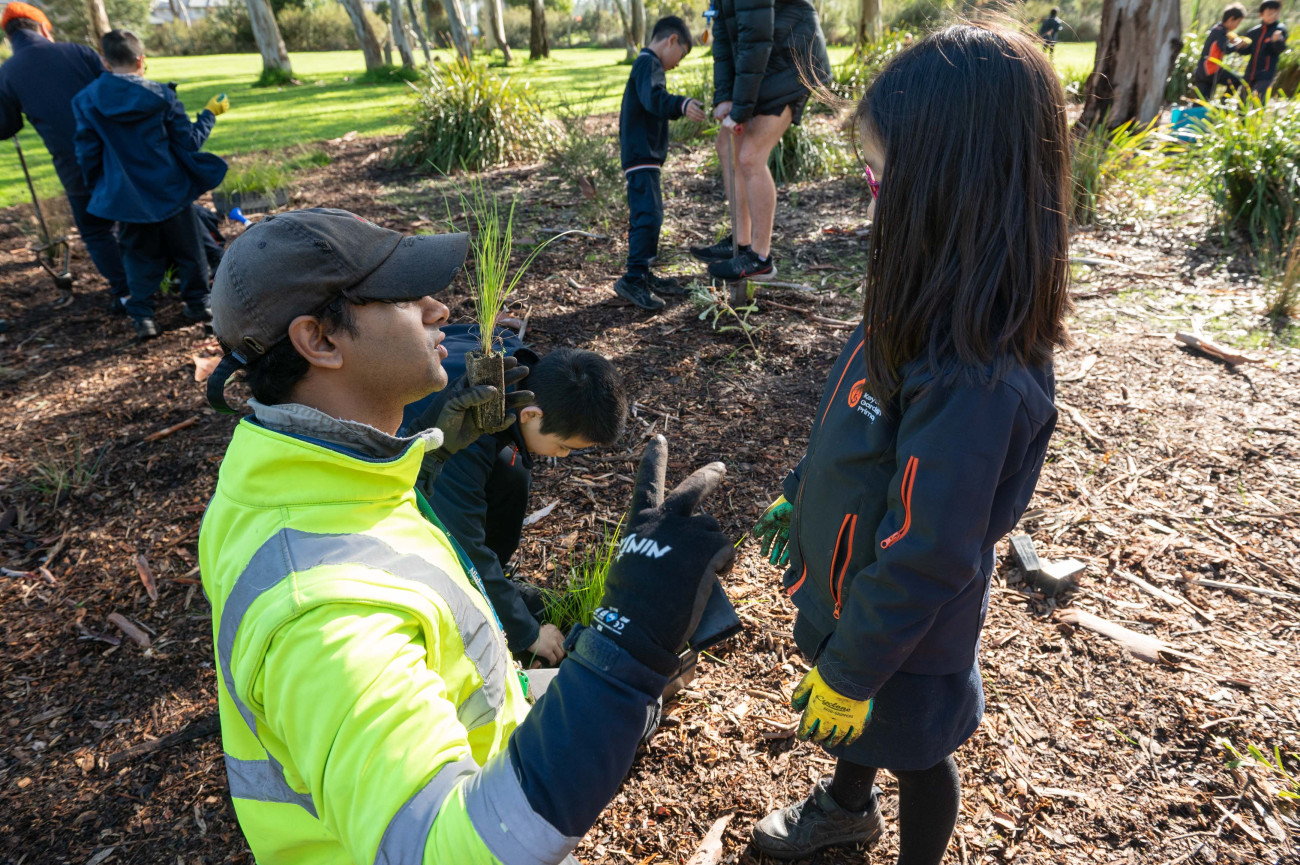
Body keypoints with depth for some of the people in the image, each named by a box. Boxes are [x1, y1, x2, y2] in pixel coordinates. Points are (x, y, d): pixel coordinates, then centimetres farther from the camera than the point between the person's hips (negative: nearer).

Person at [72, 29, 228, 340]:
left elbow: (87, 154, -1)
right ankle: (198, 303, 22)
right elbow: (189, 142, -3)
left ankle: (142, 315, 7)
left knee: (140, 255, 11)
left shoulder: (87, 100, -5)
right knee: (187, 248, 15)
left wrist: (98, 187, 16)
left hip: (128, 197, 1)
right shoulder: (161, 96, -9)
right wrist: (210, 114, 12)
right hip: (171, 192, -1)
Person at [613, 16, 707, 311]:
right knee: (649, 215, -19)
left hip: (641, 156, 11)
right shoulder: (649, 64, -10)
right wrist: (682, 104, -46)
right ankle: (632, 279, -22)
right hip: (641, 156, -11)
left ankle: (643, 275, 23)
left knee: (643, 216, 15)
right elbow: (653, 97, -31)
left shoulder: (645, 65, 22)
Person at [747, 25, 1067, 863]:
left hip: (904, 633, -7)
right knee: (854, 726, 32)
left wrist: (848, 673, -17)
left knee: (912, 751, 22)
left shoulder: (975, 376, -37)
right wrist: (798, 496, 16)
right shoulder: (930, 310, -10)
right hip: (851, 587, 7)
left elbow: (925, 556, -29)